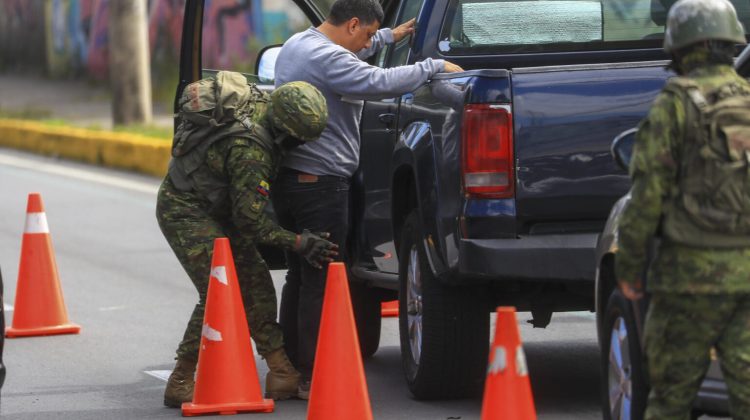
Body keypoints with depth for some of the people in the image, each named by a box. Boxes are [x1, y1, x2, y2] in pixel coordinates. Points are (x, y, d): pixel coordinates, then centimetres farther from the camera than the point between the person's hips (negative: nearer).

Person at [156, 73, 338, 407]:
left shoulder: (260, 103, -10)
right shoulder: (250, 151, -34)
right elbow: (251, 221, -26)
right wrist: (299, 243, -22)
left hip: (219, 209, 9)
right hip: (186, 212, -9)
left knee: (256, 286, 5)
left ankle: (282, 374, 7)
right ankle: (181, 384, -9)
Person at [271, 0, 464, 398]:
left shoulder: (297, 45, 14)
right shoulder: (327, 58, -19)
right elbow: (381, 82, -30)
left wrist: (390, 37, 41)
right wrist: (435, 66, -19)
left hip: (288, 180, 10)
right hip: (320, 182, -10)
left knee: (299, 277, 15)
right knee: (319, 283, -7)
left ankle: (291, 367, 18)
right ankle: (314, 378, -7)